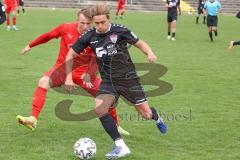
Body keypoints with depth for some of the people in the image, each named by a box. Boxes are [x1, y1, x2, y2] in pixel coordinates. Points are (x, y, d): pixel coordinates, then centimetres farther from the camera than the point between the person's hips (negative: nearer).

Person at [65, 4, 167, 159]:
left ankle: (157, 118, 45)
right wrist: (69, 77, -6)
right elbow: (71, 55, 4)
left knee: (146, 114, 3)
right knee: (99, 108, -24)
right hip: (108, 81, 2)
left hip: (128, 78, -2)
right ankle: (121, 147, -18)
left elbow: (140, 43, -2)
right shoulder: (89, 36, -7)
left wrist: (150, 53, -23)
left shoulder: (120, 31, -14)